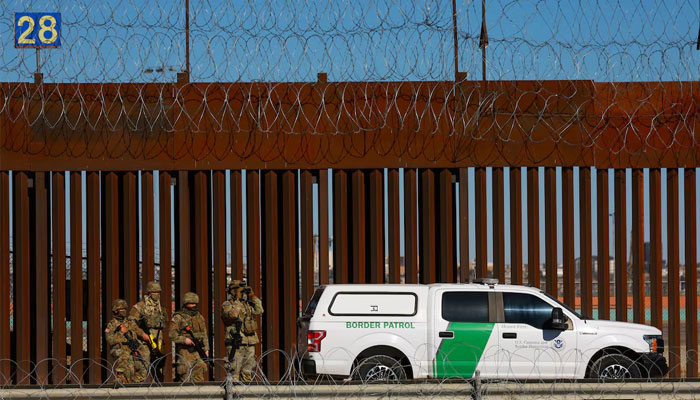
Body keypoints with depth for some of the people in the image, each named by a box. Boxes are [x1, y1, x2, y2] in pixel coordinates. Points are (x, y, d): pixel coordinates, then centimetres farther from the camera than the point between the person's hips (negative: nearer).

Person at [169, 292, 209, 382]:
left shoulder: (199, 317, 15)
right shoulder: (178, 318, -4)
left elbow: (204, 334, 19)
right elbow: (172, 334, -9)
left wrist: (206, 349, 11)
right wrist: (184, 340, -19)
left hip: (198, 351, 6)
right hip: (184, 352, -6)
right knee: (185, 377, -8)